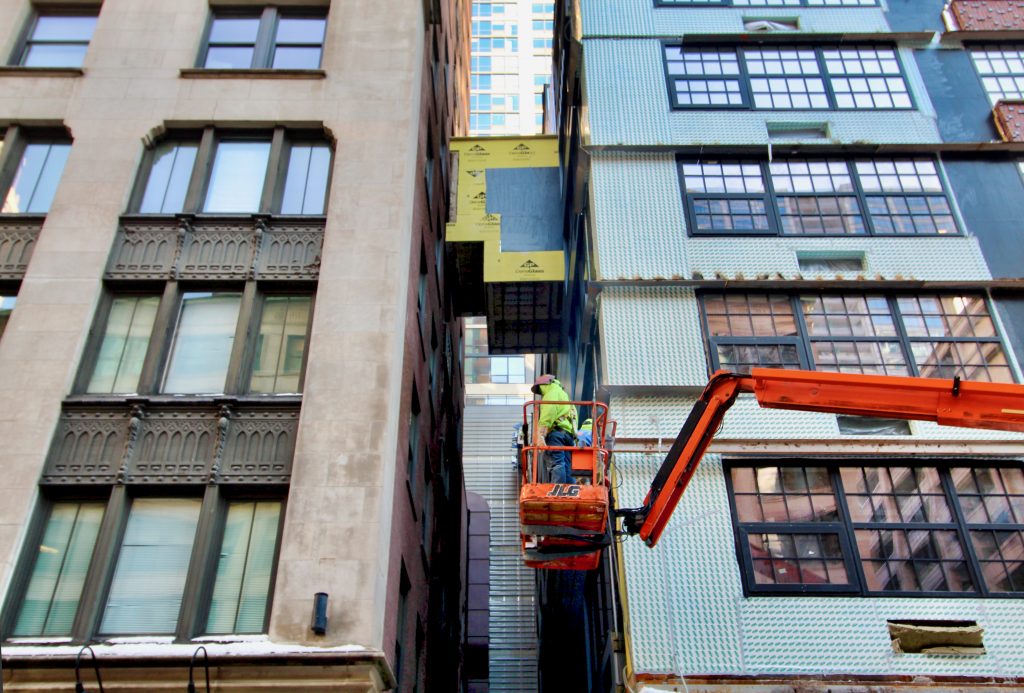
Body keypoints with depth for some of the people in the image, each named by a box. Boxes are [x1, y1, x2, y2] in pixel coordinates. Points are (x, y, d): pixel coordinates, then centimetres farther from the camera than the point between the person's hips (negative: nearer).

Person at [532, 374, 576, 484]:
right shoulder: (565, 395, 36)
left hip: (556, 431, -9)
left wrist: (541, 433, -21)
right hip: (569, 433, 9)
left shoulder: (553, 392, 7)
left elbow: (549, 413, -11)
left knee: (555, 464, -20)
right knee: (567, 468, 4)